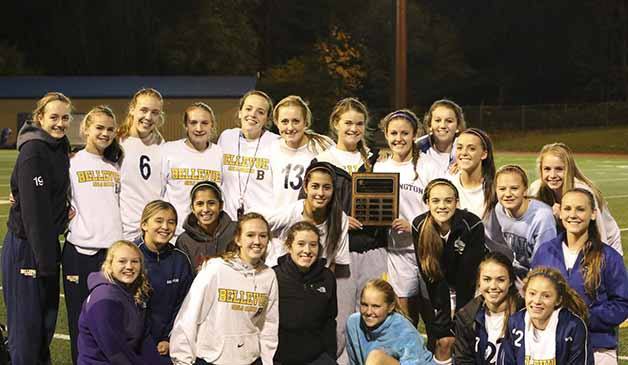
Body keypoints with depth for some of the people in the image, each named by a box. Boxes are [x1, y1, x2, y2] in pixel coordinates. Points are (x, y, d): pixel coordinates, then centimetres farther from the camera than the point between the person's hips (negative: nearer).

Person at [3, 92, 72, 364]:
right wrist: (44, 259, -21)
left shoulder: (60, 148, 10)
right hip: (26, 246, -9)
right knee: (27, 322, -2)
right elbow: (34, 210, -21)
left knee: (47, 318, 16)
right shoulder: (33, 152, -18)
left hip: (47, 243, 9)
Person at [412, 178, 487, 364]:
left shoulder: (472, 225, -24)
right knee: (443, 341, -10)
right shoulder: (419, 226, -17)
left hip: (467, 293, -1)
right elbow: (427, 274, -15)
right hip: (436, 292, 1)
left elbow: (468, 274, -20)